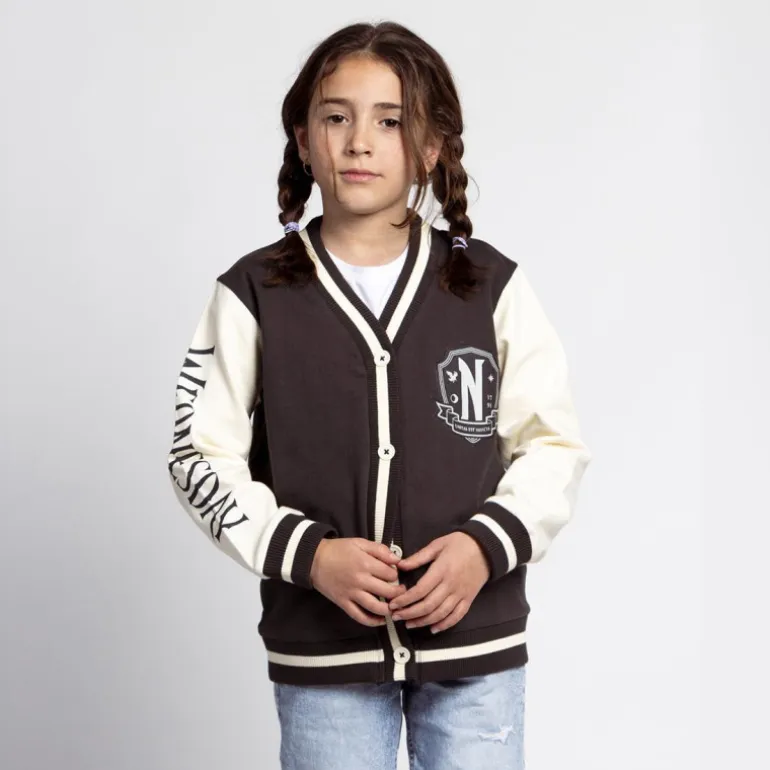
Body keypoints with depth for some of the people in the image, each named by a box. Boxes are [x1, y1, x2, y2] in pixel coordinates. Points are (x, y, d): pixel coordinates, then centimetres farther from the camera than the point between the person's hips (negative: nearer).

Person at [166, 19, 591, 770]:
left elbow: (553, 445, 4)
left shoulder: (491, 285, 0)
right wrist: (307, 553, -13)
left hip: (476, 642, 1)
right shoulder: (254, 294, -2)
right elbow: (203, 455, 0)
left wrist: (487, 546, -13)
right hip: (321, 651, 0)